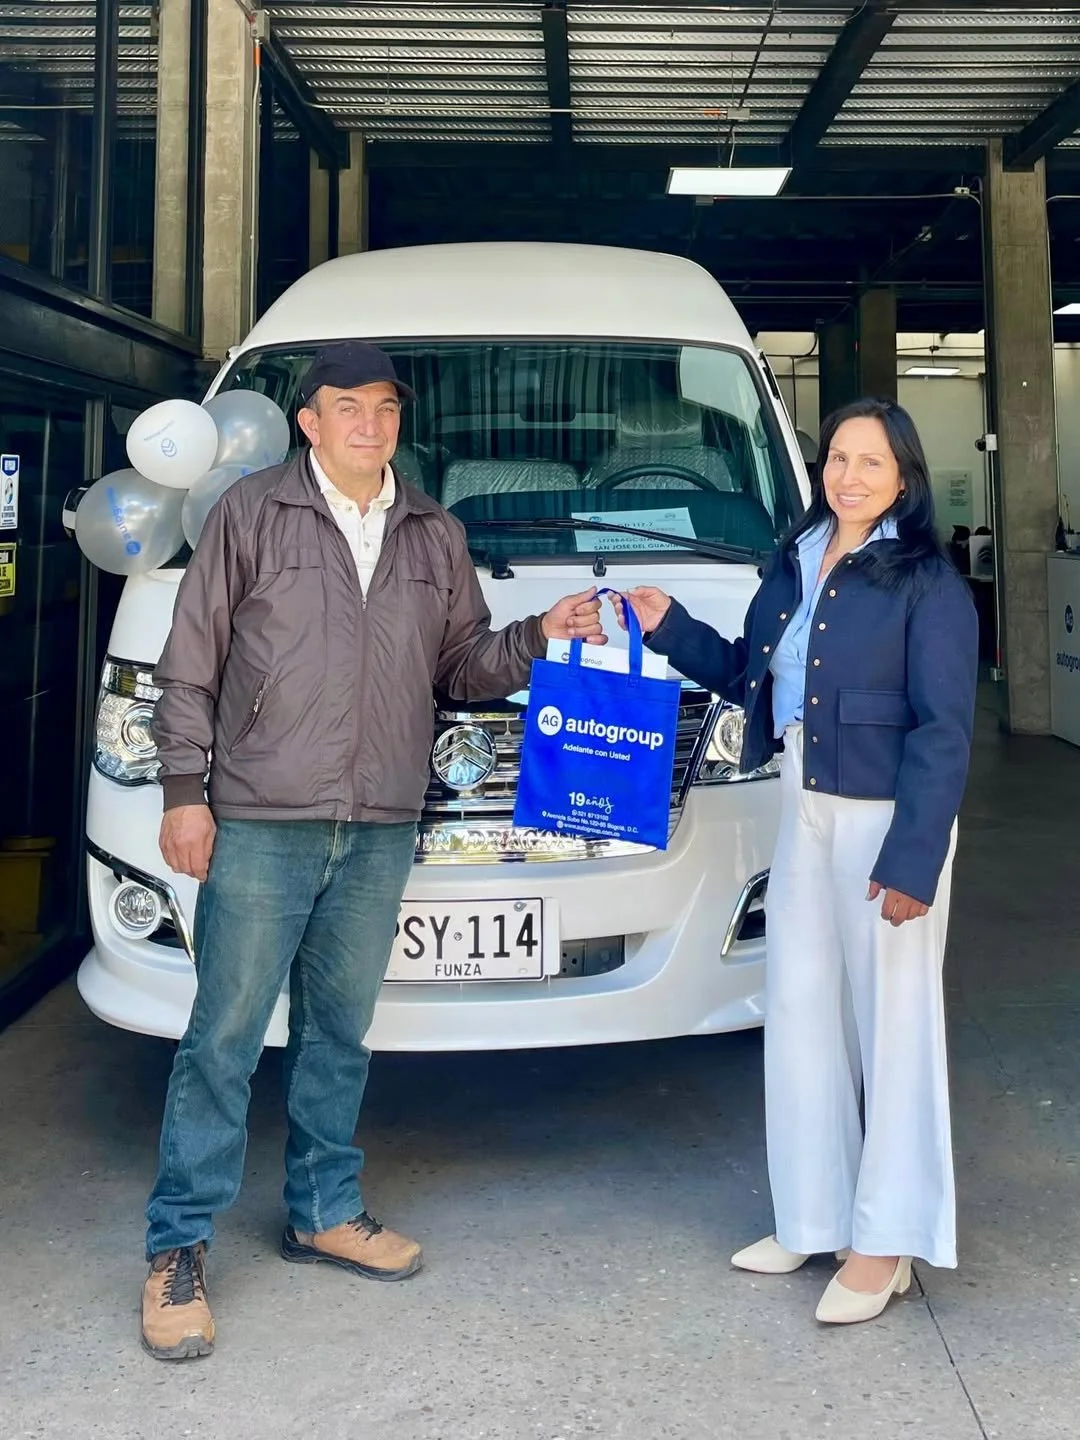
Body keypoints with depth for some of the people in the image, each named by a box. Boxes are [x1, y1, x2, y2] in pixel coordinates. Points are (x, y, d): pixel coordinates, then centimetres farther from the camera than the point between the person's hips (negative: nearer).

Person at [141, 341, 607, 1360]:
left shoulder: (435, 534, 13)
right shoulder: (252, 513, 0)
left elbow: (462, 666, 14)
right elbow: (189, 666, -1)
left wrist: (539, 637, -3)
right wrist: (184, 791, -6)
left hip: (380, 832, 4)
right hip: (261, 824, -4)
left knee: (340, 1030, 15)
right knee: (225, 1036, 0)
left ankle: (323, 1213, 30)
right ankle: (178, 1247, 12)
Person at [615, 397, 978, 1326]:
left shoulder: (926, 584, -10)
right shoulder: (793, 563, 10)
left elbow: (942, 731, -14)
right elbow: (749, 676, 17)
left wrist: (913, 858, -18)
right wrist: (670, 630, 6)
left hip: (887, 821, -7)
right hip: (802, 810, 7)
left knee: (890, 1021, 2)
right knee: (801, 1015, 13)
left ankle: (886, 1241, 15)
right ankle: (815, 1218, 28)